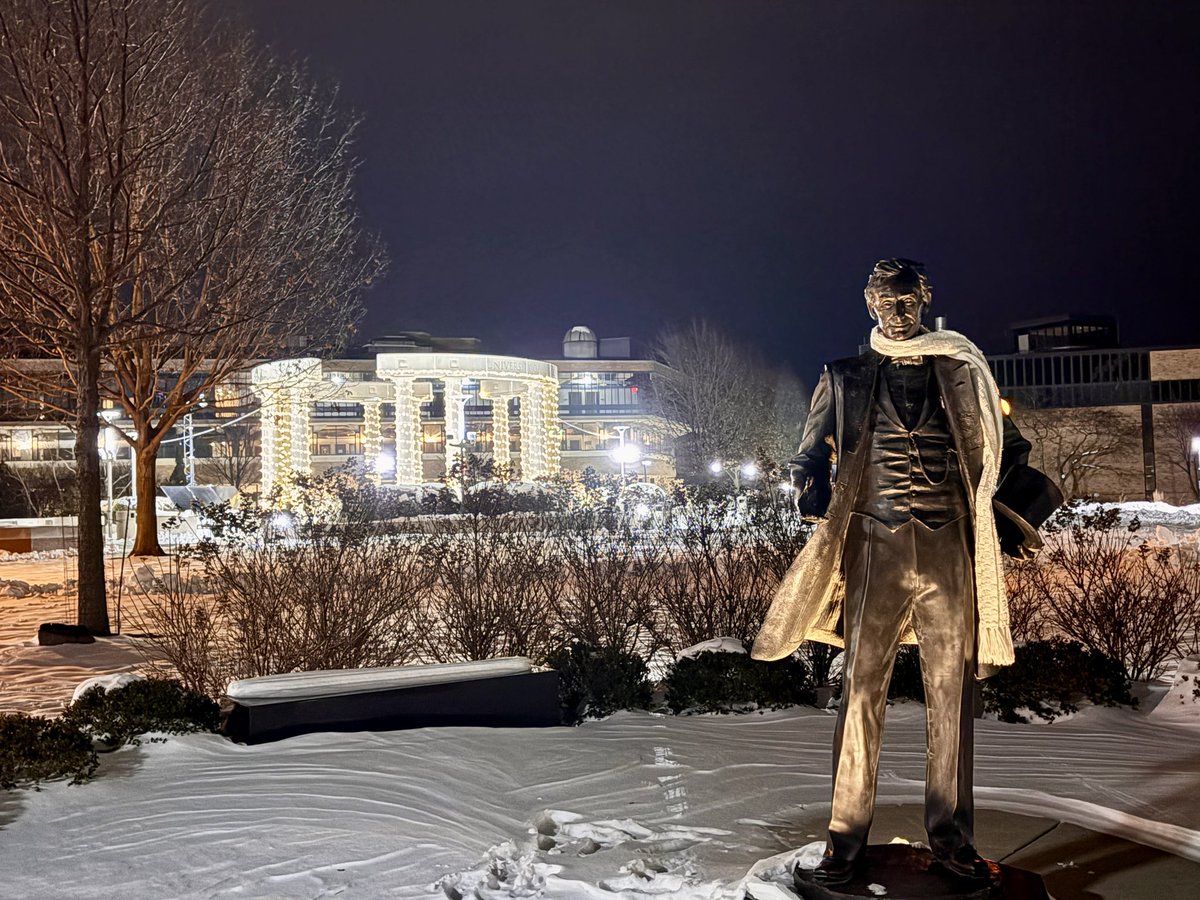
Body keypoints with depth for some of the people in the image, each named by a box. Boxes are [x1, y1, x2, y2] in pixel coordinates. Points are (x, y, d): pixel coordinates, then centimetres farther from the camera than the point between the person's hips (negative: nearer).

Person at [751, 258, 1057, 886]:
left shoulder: (963, 375, 12)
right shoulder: (845, 380, 9)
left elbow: (1007, 453, 21)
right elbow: (809, 461, 16)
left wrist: (1010, 523, 11)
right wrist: (822, 509, 0)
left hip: (950, 550, 1)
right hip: (876, 548, -1)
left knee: (952, 693, 4)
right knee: (861, 689, -2)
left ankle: (951, 836, 16)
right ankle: (847, 840, 5)